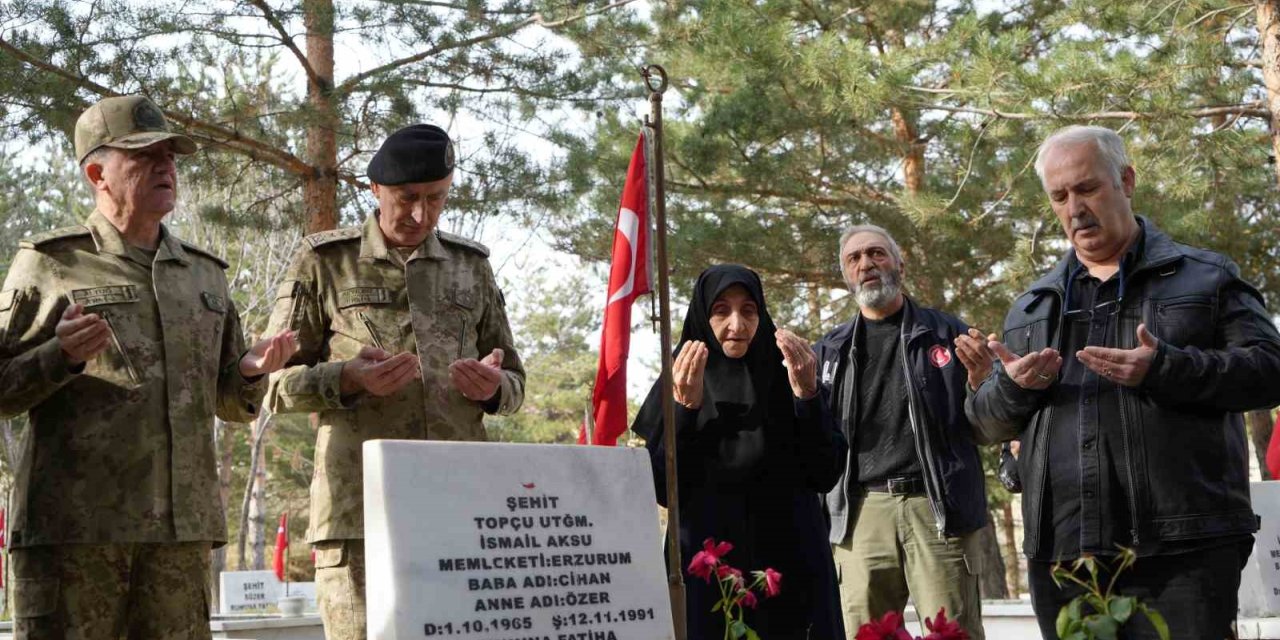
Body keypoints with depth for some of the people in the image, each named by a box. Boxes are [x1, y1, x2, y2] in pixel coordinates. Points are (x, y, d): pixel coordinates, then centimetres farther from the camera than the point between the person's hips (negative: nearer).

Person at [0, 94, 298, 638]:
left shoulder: (204, 273, 18)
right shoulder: (50, 262, 4)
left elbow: (229, 404, 22)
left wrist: (251, 371, 0)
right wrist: (60, 356, -17)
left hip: (182, 526, 4)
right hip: (73, 524, -4)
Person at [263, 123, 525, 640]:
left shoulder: (471, 267, 16)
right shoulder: (324, 262, 8)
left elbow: (514, 383, 21)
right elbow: (275, 384, 7)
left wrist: (493, 387, -4)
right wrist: (348, 379, -13)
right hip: (359, 513, -2)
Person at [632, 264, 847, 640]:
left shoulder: (786, 378, 4)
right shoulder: (679, 385, 2)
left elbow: (826, 475, -5)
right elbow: (664, 490, -6)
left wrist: (808, 396, -17)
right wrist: (685, 409, -18)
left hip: (791, 563, 1)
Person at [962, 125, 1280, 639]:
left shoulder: (1205, 277, 9)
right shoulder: (1030, 308, 20)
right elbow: (985, 424, 20)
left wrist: (1164, 369, -17)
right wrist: (1012, 386, -4)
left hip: (1182, 548, -3)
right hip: (1061, 553, 4)